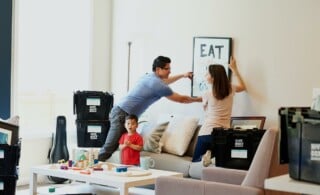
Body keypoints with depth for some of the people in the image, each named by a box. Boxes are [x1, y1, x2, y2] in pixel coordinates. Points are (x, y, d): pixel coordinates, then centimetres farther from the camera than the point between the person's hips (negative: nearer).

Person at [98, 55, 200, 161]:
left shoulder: (149, 77, 15)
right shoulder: (158, 85, -12)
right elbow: (181, 99, -1)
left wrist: (182, 75, 44)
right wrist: (198, 99, 14)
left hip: (119, 111, 10)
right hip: (123, 115, -10)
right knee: (110, 147, -12)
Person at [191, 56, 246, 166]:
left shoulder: (207, 93, -3)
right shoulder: (230, 89, 5)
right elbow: (242, 87, 29)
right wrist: (234, 69, 32)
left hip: (207, 132, -3)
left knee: (195, 160, 11)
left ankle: (205, 156, -21)